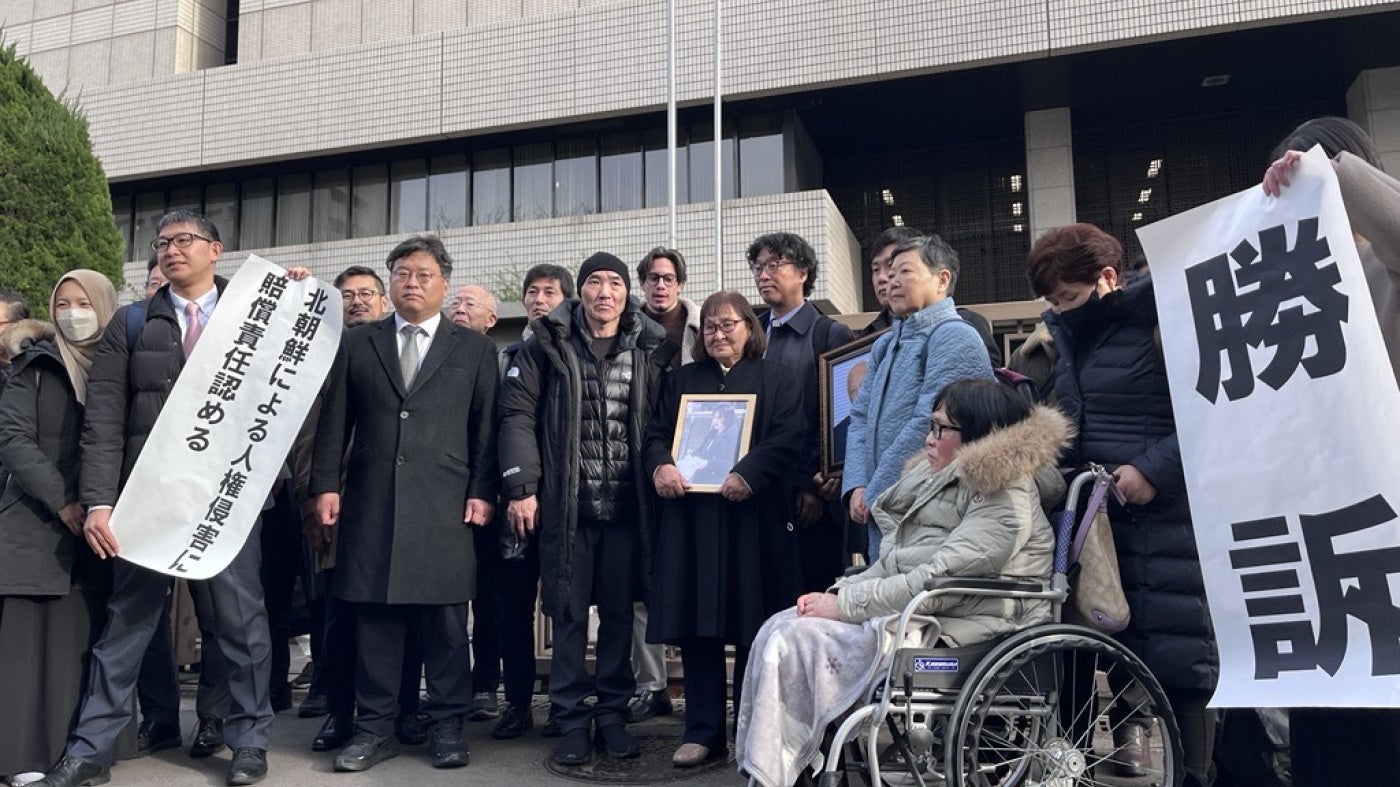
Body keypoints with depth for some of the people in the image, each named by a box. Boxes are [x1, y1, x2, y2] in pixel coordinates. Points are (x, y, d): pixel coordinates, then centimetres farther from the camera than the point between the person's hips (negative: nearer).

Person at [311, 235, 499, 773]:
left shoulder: (474, 350, 10)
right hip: (371, 503, 2)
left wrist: (482, 491, -3)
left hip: (445, 506, -1)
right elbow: (334, 421, 10)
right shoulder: (356, 344, 14)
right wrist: (326, 484, 1)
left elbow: (486, 429, 5)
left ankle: (448, 725, 15)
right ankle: (375, 728, 17)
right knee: (374, 616, 5)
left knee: (445, 618, 3)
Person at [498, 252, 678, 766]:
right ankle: (573, 719, 17)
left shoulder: (651, 349, 6)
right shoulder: (548, 344, 2)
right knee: (568, 614, 5)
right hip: (565, 504, -1)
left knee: (618, 612, 9)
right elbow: (518, 414, -2)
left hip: (627, 505, 2)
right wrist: (521, 487, -8)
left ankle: (612, 714, 22)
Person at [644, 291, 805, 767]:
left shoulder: (776, 380, 8)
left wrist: (749, 473, -21)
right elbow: (657, 433, 13)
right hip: (689, 519, 3)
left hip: (752, 520, -3)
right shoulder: (682, 381, 20)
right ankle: (703, 732, 11)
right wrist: (660, 465, -9)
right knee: (696, 627, 2)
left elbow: (788, 437, -6)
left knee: (753, 627, 2)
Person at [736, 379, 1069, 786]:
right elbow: (896, 563, 17)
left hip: (947, 629, -9)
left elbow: (938, 580, -21)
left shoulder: (1006, 500, -13)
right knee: (777, 629, -7)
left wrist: (845, 604, -18)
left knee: (795, 644, -20)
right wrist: (841, 590, 0)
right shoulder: (946, 480, 17)